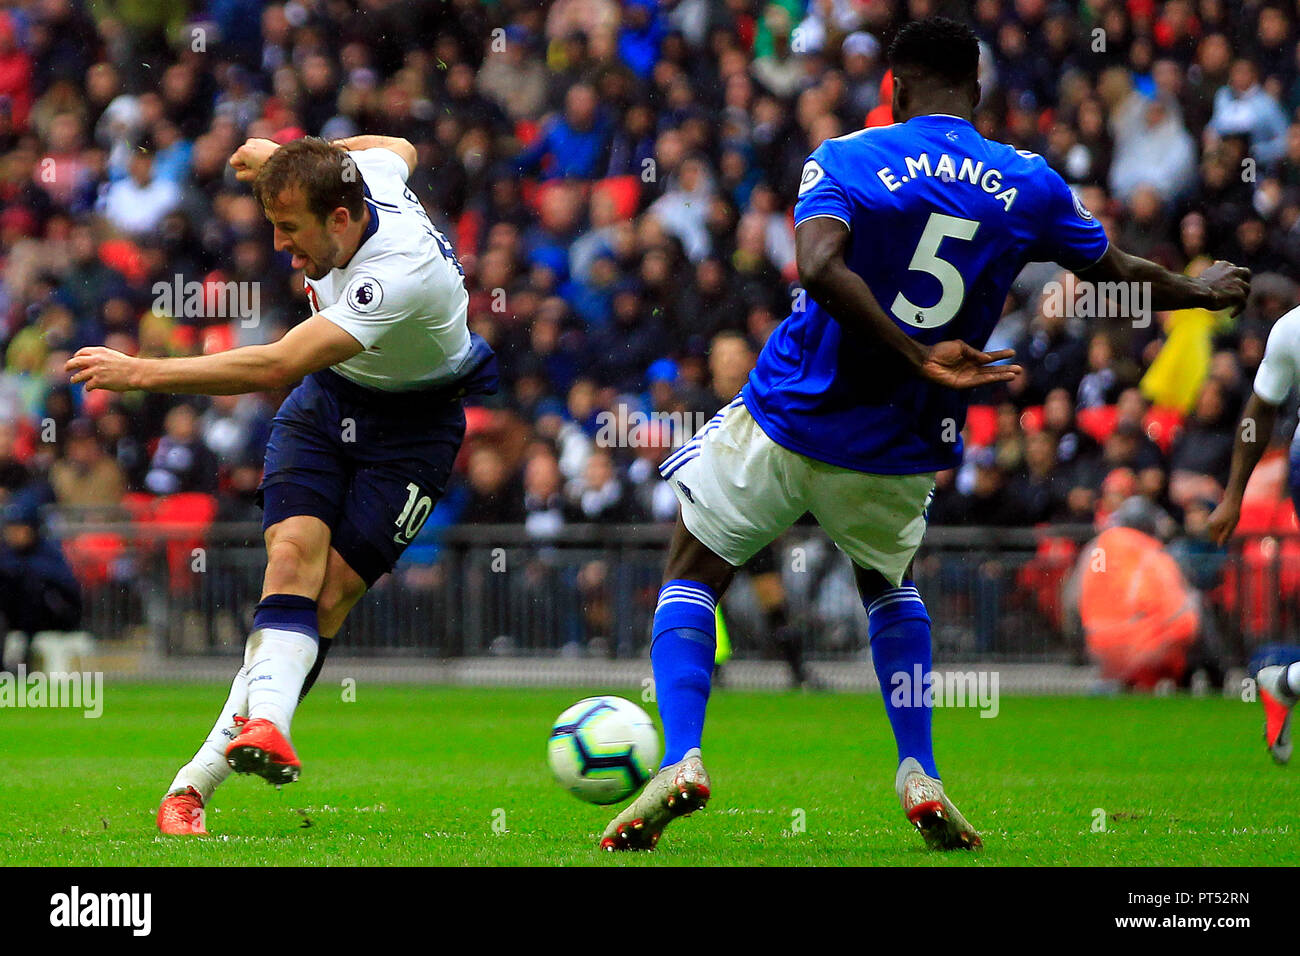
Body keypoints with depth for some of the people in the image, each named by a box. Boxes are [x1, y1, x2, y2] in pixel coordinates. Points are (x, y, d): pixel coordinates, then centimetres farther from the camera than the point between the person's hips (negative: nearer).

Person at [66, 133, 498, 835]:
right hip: (328, 398, 7)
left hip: (413, 421, -7)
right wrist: (285, 155, 16)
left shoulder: (400, 275, -37)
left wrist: (141, 372, -43)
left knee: (332, 593, -16)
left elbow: (276, 367, -43)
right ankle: (266, 721, -40)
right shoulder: (367, 176, -13)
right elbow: (397, 147, 15)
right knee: (294, 554, -20)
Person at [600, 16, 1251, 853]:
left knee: (693, 574, 14)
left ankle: (681, 760, -8)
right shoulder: (1029, 186, 2)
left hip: (787, 421, -3)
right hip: (901, 455, 3)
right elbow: (1124, 278, 15)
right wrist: (1208, 293, 34)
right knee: (888, 585, 31)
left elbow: (820, 266, -26)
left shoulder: (846, 159, -7)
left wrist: (921, 358, -25)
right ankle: (921, 777, 14)